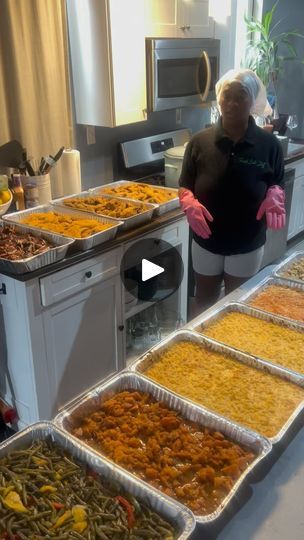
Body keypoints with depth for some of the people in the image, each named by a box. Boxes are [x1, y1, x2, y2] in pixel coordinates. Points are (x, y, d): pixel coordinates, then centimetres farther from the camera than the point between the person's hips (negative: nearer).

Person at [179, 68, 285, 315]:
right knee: (204, 301, 19)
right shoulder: (200, 142, -7)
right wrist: (189, 202, -22)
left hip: (247, 244, 0)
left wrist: (274, 195, -19)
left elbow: (277, 184, 4)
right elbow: (185, 186, 0)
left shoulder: (269, 145, -8)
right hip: (206, 241, 1)